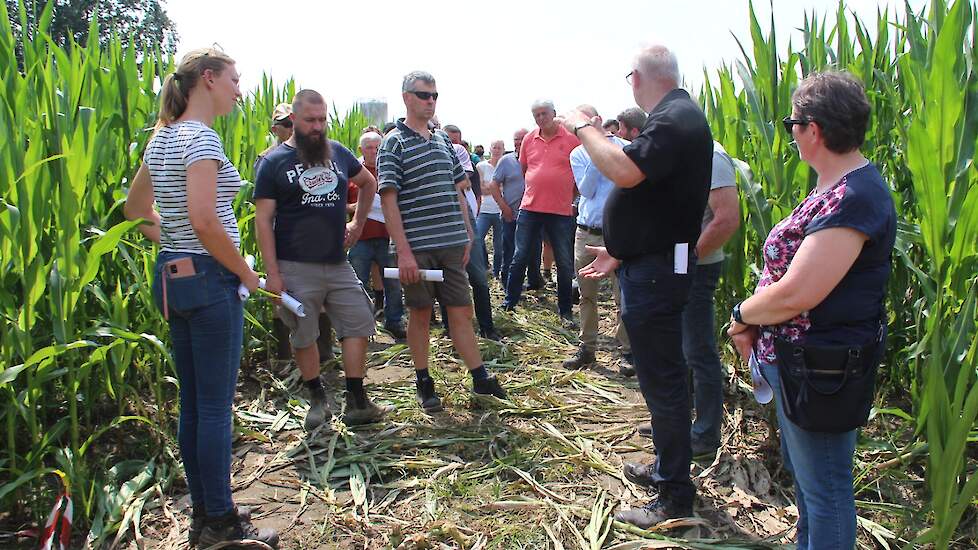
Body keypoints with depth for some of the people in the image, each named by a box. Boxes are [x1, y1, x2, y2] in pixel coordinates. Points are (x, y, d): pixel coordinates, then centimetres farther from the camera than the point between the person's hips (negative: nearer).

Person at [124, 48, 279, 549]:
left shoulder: (162, 137, 14)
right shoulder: (200, 137, -14)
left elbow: (136, 208, 23)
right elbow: (204, 220, -24)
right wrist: (247, 274, -13)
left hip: (172, 277, 9)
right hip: (209, 280, -9)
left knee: (192, 403, 14)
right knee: (215, 405, -1)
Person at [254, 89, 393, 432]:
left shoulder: (338, 153, 9)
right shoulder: (275, 162, -3)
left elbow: (368, 183, 27)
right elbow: (263, 220, -6)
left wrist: (358, 223, 17)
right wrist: (272, 274, -13)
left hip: (338, 264, 4)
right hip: (296, 268, -4)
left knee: (358, 325, 3)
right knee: (303, 337, 6)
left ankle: (357, 404, 13)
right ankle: (318, 402, 24)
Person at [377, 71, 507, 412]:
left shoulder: (444, 141, 14)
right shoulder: (394, 143, -4)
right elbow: (388, 201, -10)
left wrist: (467, 236, 13)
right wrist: (403, 252, -16)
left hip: (452, 244, 5)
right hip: (416, 248, -5)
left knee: (461, 311, 9)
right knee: (420, 315, 7)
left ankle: (480, 379, 17)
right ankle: (424, 384, 21)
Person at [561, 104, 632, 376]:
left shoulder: (623, 147, -1)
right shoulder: (578, 154, 11)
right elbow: (586, 190, -3)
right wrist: (597, 154, -8)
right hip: (585, 233, 4)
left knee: (622, 296, -2)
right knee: (587, 295, 12)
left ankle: (627, 351, 10)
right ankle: (587, 347, 24)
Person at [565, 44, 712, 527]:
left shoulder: (676, 119, -16)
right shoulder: (676, 117, 17)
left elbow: (624, 170, -31)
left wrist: (583, 128, -15)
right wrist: (620, 252, 22)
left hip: (656, 270, -11)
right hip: (650, 265, 11)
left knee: (662, 379, -3)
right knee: (660, 374, 20)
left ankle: (676, 496, 10)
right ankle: (668, 466, 36)